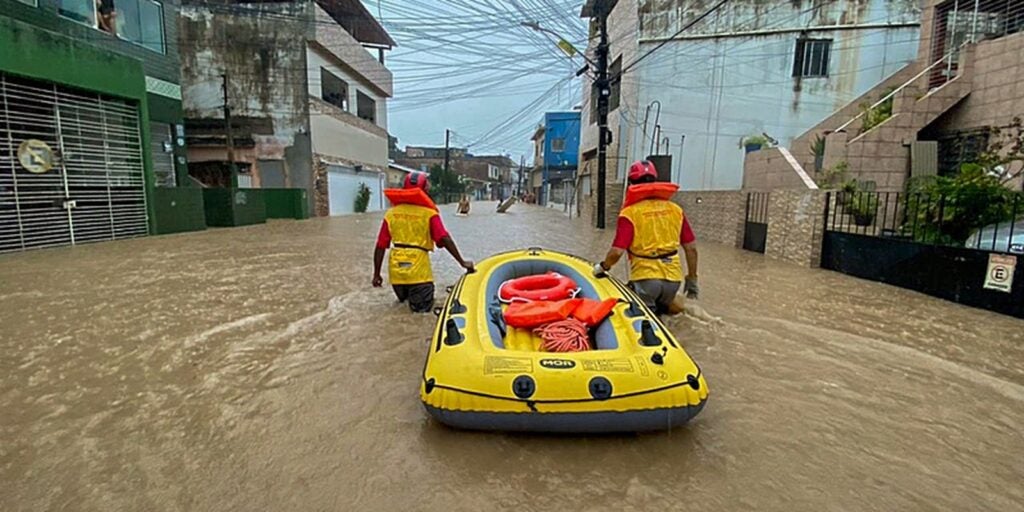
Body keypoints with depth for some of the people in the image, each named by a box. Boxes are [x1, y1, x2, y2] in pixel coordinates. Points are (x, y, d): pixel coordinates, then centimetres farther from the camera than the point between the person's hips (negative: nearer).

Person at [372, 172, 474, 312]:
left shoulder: (391, 213, 8)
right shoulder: (429, 213, -2)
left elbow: (380, 246, 6)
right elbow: (444, 239, -12)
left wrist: (376, 274, 12)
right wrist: (462, 262, -8)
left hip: (396, 270, 5)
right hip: (418, 271, -4)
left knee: (404, 300, 30)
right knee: (423, 307, 5)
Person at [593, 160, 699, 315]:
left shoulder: (630, 213, -9)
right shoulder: (675, 210, 5)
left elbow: (617, 251, -15)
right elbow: (691, 247, 8)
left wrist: (603, 267, 5)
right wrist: (692, 279, 18)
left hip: (645, 277, -5)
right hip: (673, 278, 5)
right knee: (662, 307, 30)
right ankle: (669, 307, 2)